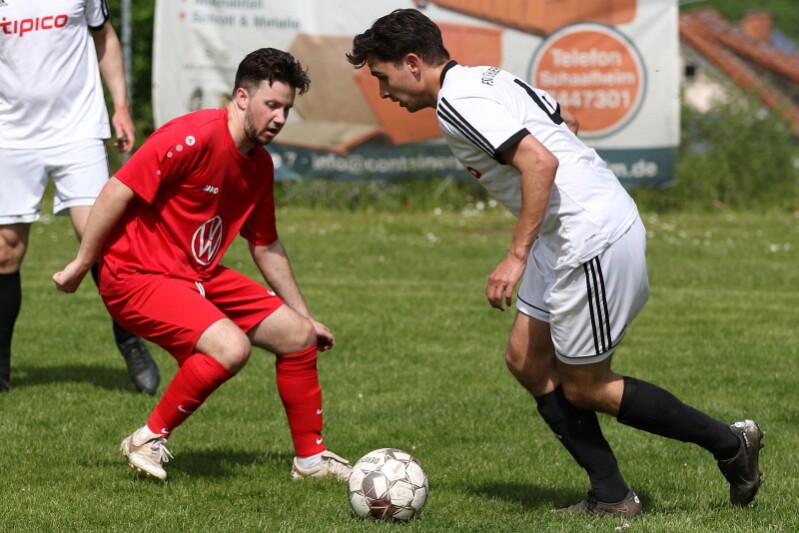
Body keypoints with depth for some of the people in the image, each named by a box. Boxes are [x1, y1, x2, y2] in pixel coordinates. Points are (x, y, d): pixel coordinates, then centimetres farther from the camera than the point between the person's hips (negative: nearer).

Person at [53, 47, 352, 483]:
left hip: (201, 277, 9)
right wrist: (82, 264, -19)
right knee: (231, 346, -29)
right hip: (137, 275, -9)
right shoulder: (194, 137, -21)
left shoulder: (259, 164, 8)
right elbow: (118, 191, -22)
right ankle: (148, 442, -12)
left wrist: (305, 315, 23)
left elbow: (266, 247, 20)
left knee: (297, 335, 6)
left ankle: (311, 456, 19)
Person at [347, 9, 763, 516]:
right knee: (528, 360, 12)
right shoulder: (487, 76, 13)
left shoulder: (457, 102, -17)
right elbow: (567, 119, 26)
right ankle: (611, 497, 12)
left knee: (583, 389, 3)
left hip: (594, 241, -10)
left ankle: (729, 443, 12)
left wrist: (516, 256, -26)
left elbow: (540, 162, -28)